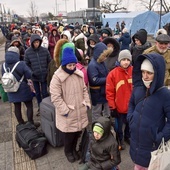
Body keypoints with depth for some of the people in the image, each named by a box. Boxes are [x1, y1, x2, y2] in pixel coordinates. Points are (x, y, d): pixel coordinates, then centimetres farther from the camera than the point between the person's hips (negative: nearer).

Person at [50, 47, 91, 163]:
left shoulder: (79, 74, 4)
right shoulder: (57, 77, -16)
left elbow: (84, 90, 13)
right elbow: (55, 97, -17)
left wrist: (87, 103, 5)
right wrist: (65, 110, -16)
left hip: (80, 112, 5)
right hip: (68, 113, -5)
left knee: (78, 132, 18)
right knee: (69, 134, 10)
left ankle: (74, 149, 46)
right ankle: (68, 151, 40)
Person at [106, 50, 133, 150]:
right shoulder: (113, 74, -16)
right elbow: (109, 92, -12)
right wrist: (112, 107, -10)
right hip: (119, 107, -3)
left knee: (130, 124, 24)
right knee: (119, 125, 17)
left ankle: (127, 137, 51)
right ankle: (120, 140, 43)